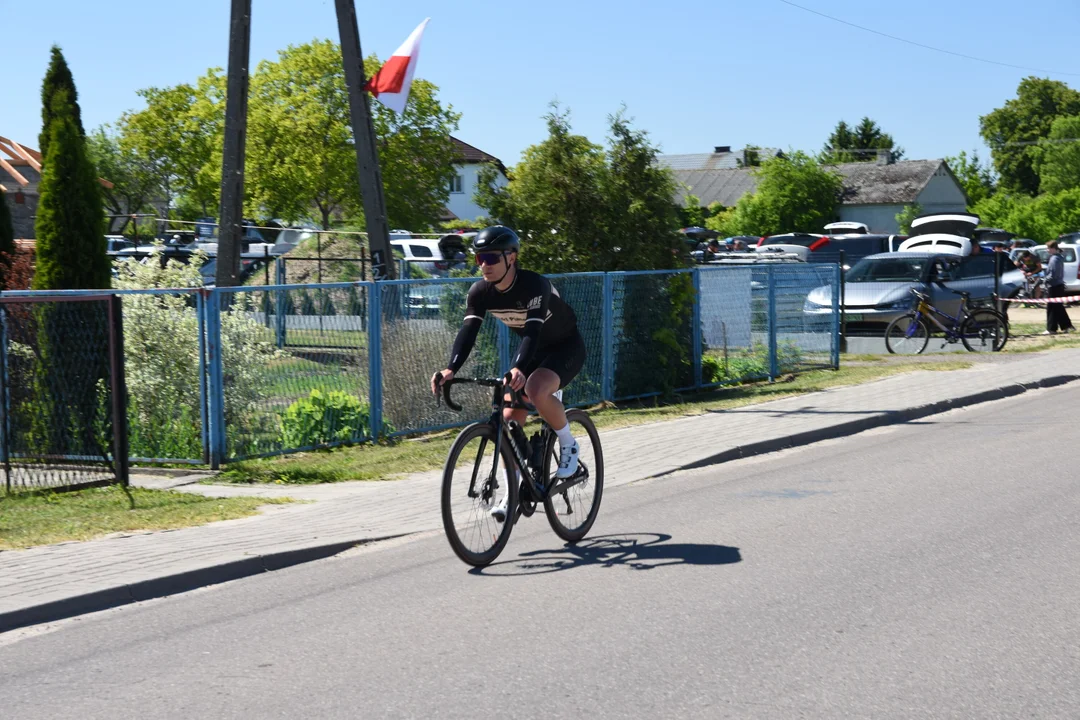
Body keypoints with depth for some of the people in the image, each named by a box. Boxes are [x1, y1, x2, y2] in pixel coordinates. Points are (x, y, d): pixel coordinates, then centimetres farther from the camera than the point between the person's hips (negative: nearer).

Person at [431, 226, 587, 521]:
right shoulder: (480, 292, -15)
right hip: (533, 348, 6)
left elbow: (532, 331, -44)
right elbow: (468, 332, -24)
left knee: (536, 391, -34)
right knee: (510, 418, -6)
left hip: (566, 346, -6)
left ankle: (568, 445, -9)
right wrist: (451, 369, -42)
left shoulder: (534, 285, -32)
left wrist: (517, 369, -61)